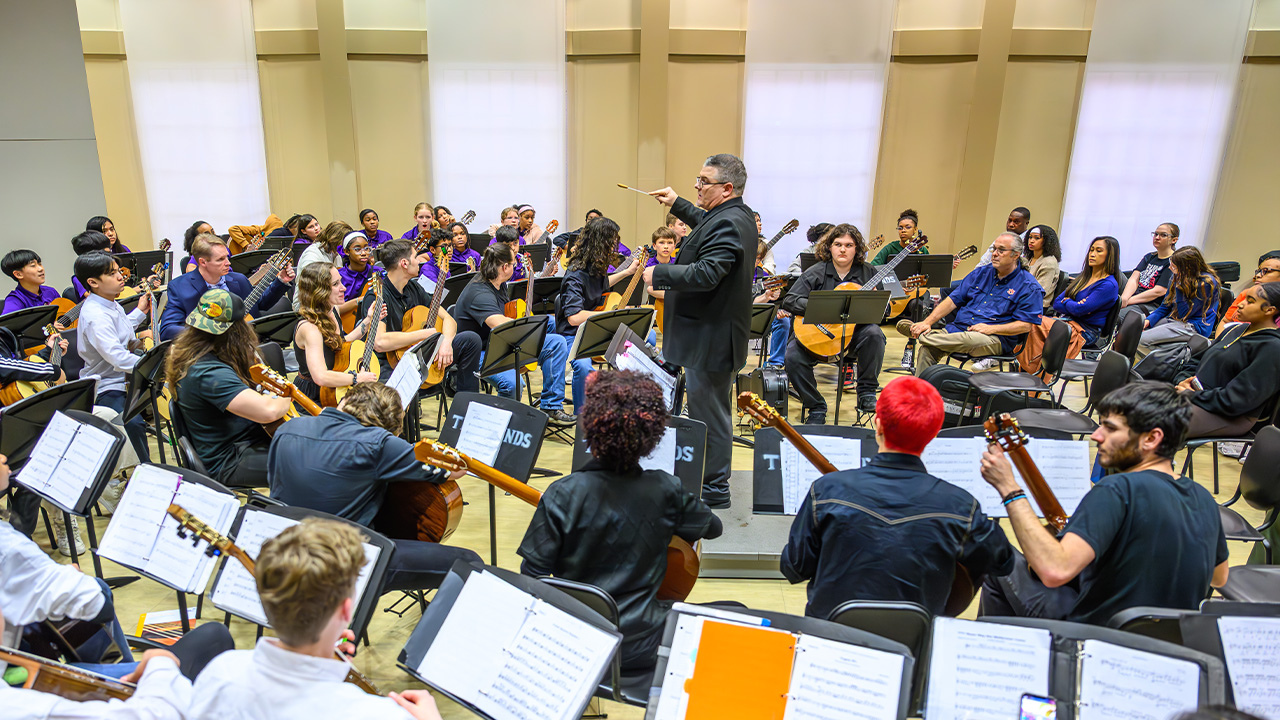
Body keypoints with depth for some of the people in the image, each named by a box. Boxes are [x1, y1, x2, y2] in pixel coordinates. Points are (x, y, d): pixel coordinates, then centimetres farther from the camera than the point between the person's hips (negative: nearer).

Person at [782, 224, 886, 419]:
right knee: (793, 357, -26)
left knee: (874, 332, -30)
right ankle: (816, 407, -5)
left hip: (853, 333, 1)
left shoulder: (868, 273, 4)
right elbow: (789, 301, -11)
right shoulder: (816, 273, -3)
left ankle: (866, 393, -13)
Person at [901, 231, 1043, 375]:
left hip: (996, 338, -4)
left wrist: (991, 328, -18)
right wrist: (927, 322, -2)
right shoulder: (981, 273, 17)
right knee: (926, 350, -24)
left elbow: (1025, 325, -6)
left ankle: (918, 334, -21)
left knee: (970, 339, -38)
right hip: (959, 328, 4)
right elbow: (952, 300, 12)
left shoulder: (1029, 286, 1)